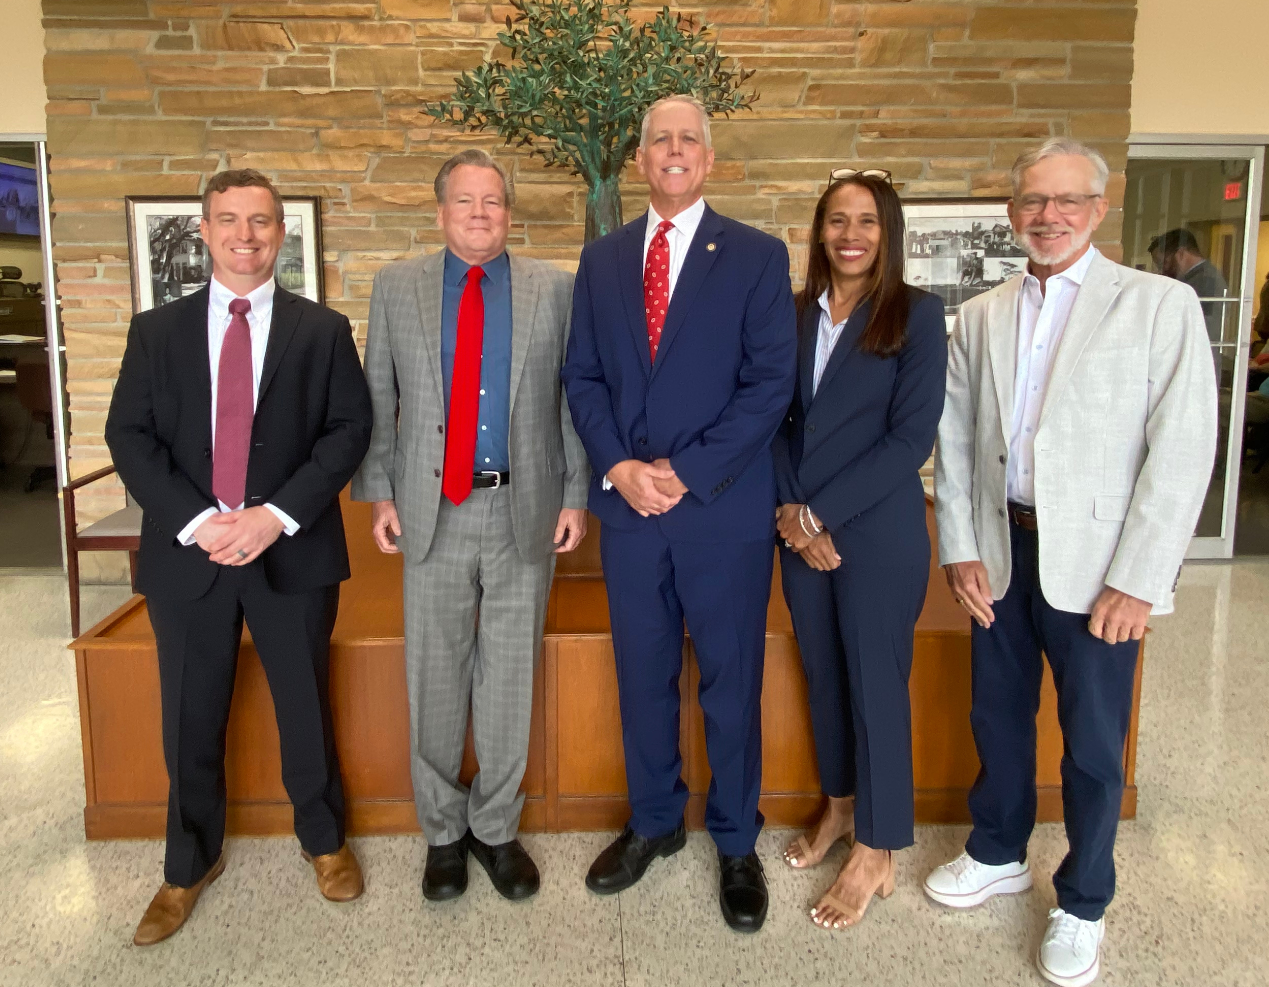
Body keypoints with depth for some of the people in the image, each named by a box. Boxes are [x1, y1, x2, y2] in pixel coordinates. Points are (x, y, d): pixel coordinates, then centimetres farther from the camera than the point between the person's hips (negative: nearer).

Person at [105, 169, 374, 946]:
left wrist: (277, 516, -16)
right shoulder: (157, 330, 7)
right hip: (187, 553, 2)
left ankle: (324, 840, 33)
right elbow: (130, 436, 1)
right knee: (191, 721, 11)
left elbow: (349, 429, -5)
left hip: (293, 550, -1)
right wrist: (194, 522, -14)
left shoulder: (323, 330, 3)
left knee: (306, 707, 12)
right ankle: (191, 865, 32)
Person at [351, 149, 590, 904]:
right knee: (436, 677, 9)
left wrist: (575, 495, -1)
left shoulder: (555, 289, 4)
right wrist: (380, 494, 1)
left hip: (526, 511, 0)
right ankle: (444, 830, 28)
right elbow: (377, 401, 7)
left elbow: (574, 398, 4)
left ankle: (497, 828, 27)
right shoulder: (396, 288, 6)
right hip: (433, 511, 1)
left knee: (510, 677, 9)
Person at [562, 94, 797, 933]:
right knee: (643, 675, 14)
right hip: (627, 504, 3)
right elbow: (583, 376, 8)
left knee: (731, 680, 7)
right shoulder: (602, 259, 11)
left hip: (725, 509, -3)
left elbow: (771, 384, -8)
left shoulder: (758, 257, -1)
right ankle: (654, 823, 34)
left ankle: (737, 844, 26)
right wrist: (618, 468, -8)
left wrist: (686, 472, -14)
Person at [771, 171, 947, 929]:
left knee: (875, 681, 4)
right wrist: (790, 512, -8)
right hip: (801, 529, 5)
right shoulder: (796, 316, 7)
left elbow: (913, 437, -13)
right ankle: (839, 806, 36)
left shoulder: (917, 314, -6)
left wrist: (821, 515, -15)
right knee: (823, 672, 15)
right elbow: (779, 420, 7)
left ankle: (877, 851, 20)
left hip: (878, 530, -4)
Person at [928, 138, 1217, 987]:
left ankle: (1083, 905, 29)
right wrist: (959, 549, 1)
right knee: (998, 717, 17)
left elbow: (1183, 449, -11)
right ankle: (998, 855, 40)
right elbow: (955, 439, 8)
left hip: (1094, 563, -4)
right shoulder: (980, 317, 8)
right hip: (1002, 553, 4)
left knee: (1093, 742, 8)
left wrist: (1137, 580, -14)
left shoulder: (1161, 305, -5)